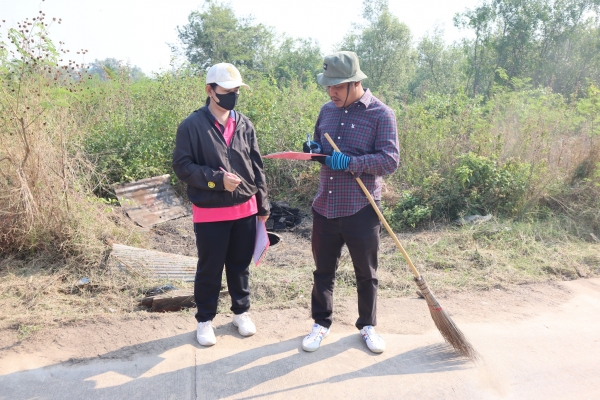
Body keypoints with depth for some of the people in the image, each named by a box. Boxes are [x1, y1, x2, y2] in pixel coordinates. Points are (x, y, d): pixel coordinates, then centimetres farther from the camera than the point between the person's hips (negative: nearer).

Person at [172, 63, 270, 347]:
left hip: (245, 209, 4)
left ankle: (241, 312, 36)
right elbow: (182, 166, -10)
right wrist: (217, 179, -21)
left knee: (240, 264, 17)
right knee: (209, 268, 9)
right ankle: (205, 320, 29)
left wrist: (263, 204, 10)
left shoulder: (244, 124, 5)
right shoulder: (192, 125, -8)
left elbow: (256, 166, 9)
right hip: (210, 212, -4)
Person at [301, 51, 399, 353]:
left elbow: (390, 160, -15)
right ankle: (321, 323, 33)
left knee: (366, 273, 13)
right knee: (323, 270, 14)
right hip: (325, 206, 5)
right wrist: (313, 148, -4)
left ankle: (368, 325, 34)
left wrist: (349, 162, -25)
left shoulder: (381, 114, -8)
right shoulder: (327, 111, 9)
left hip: (361, 210, -4)